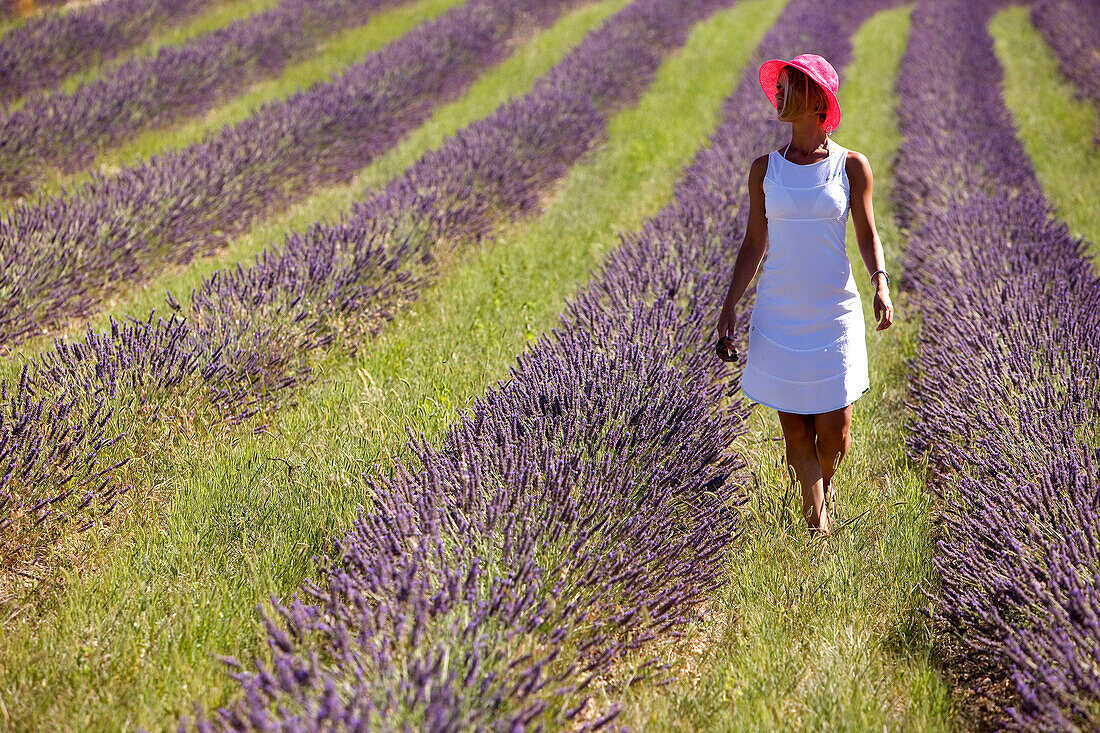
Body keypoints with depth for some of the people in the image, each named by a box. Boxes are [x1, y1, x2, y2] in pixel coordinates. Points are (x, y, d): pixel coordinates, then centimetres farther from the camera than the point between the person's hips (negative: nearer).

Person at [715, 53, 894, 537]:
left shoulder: (851, 166, -1)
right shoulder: (765, 169, 3)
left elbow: (867, 234, 4)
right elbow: (754, 243, 8)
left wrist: (881, 285, -14)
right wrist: (729, 307, 3)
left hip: (835, 316, -1)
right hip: (778, 316, 1)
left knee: (835, 432, 1)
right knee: (795, 428, 3)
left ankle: (825, 483, 35)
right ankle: (817, 520, 16)